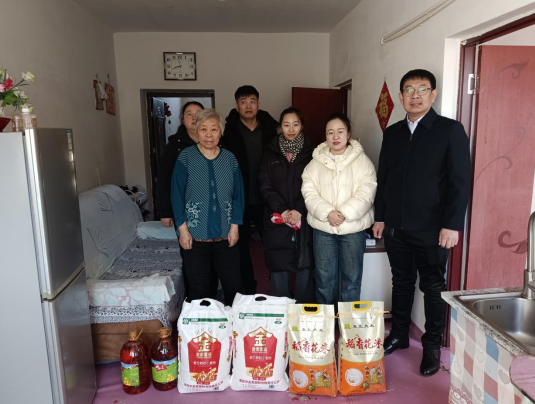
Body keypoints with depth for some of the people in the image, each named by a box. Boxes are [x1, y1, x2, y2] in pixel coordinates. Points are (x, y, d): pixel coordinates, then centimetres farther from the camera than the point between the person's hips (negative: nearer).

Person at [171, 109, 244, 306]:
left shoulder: (230, 159, 3)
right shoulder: (186, 157, -3)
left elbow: (238, 194, 4)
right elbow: (177, 194, -4)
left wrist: (234, 226, -2)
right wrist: (182, 228, -8)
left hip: (225, 235, 2)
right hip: (195, 236, -2)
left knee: (233, 284, 9)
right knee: (199, 288, 8)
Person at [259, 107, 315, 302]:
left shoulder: (310, 152, 5)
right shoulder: (271, 153, 8)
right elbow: (265, 186, 1)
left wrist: (299, 210, -15)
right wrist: (282, 210, -12)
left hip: (304, 219, -1)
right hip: (277, 219, 1)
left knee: (304, 266, 4)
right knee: (278, 267, 5)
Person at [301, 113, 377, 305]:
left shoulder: (362, 161, -1)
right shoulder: (316, 161, 5)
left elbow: (366, 193, -10)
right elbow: (309, 192, -3)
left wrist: (344, 214, -20)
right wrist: (327, 213, -17)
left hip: (353, 228, -2)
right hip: (323, 228, 2)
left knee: (351, 278, 9)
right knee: (324, 278, 12)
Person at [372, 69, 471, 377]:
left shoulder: (451, 130, -5)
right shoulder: (393, 133, 9)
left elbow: (460, 181, -9)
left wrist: (452, 225, -15)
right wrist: (380, 217, 10)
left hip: (432, 229, -4)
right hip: (396, 227, 4)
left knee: (433, 287, 8)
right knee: (401, 282, 16)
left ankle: (432, 346, 24)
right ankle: (399, 335, 32)